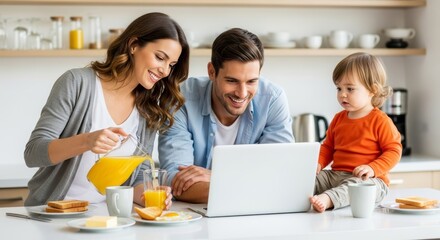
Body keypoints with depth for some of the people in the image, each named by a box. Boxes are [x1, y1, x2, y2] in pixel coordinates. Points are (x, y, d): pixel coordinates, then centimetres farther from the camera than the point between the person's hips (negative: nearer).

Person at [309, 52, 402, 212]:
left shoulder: (380, 121, -4)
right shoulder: (338, 118, 17)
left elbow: (394, 151, -7)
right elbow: (328, 146, 25)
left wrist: (373, 168, -21)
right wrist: (318, 163, 3)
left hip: (370, 180, -7)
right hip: (335, 174, 7)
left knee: (354, 185, -40)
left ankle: (326, 199, -65)